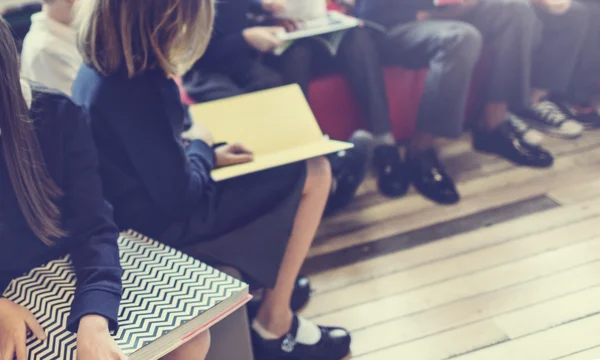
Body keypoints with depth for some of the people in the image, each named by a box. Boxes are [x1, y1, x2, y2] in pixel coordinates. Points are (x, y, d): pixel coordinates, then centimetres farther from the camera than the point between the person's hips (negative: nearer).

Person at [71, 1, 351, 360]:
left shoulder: (100, 66, -2)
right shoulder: (134, 90, -31)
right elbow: (180, 198, -24)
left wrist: (209, 155, 2)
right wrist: (201, 145, -6)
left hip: (145, 203, 10)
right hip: (166, 222, -9)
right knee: (315, 174, -4)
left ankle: (274, 273, 29)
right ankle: (276, 326, 7)